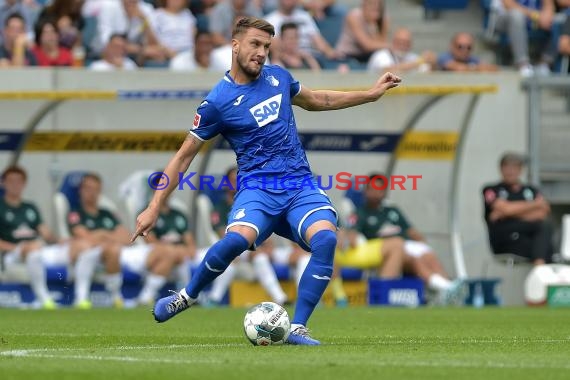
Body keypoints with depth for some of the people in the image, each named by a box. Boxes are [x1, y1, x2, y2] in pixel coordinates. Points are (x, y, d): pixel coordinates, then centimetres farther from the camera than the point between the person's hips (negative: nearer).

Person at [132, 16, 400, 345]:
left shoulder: (278, 77, 10)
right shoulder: (218, 101, -3)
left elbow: (315, 100, 32)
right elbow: (184, 156, 3)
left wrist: (371, 94, 29)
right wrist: (154, 208, 2)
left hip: (301, 185, 4)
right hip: (258, 188, -4)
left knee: (326, 238, -28)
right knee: (236, 240, -34)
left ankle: (298, 328, -18)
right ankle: (187, 295, -4)